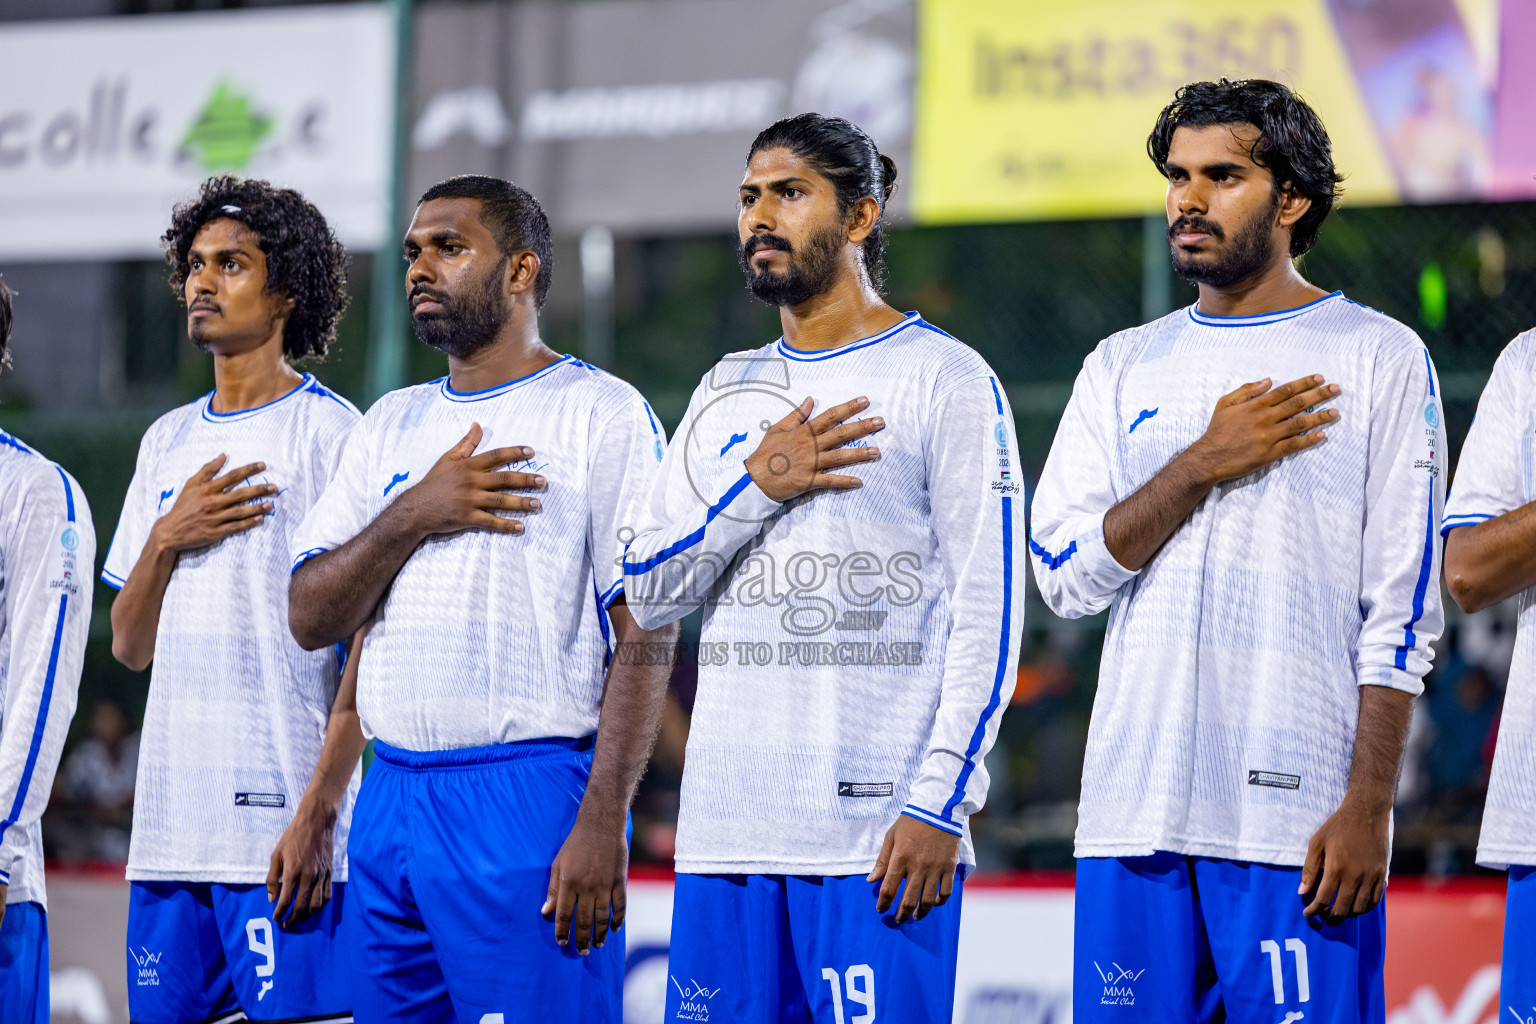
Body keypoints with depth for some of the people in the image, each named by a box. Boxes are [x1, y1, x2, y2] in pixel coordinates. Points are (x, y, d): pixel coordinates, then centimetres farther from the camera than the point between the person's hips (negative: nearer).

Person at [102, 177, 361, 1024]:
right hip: (169, 826, 7)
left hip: (283, 831, -7)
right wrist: (166, 539, -1)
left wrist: (320, 812, -16)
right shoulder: (169, 441, 18)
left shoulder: (331, 432, -3)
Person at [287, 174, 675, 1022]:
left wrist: (602, 824, -17)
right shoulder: (390, 426, 17)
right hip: (390, 798, 6)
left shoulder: (604, 414, -2)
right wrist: (415, 515, -7)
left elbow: (644, 640, -8)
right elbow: (310, 618, 10)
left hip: (531, 793, -6)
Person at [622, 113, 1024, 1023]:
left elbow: (989, 611, -7)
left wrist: (942, 805, -14)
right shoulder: (728, 392, 18)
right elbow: (648, 594, 11)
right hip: (726, 828, 6)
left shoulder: (945, 379, -1)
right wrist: (758, 484, -5)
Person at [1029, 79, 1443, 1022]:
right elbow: (1066, 573, 5)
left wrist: (1368, 806, -11)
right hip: (1135, 806, 4)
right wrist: (1206, 463, -6)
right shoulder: (1124, 368, 15)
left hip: (1299, 807, -4)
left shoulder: (1379, 358, 2)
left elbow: (1402, 608, -3)